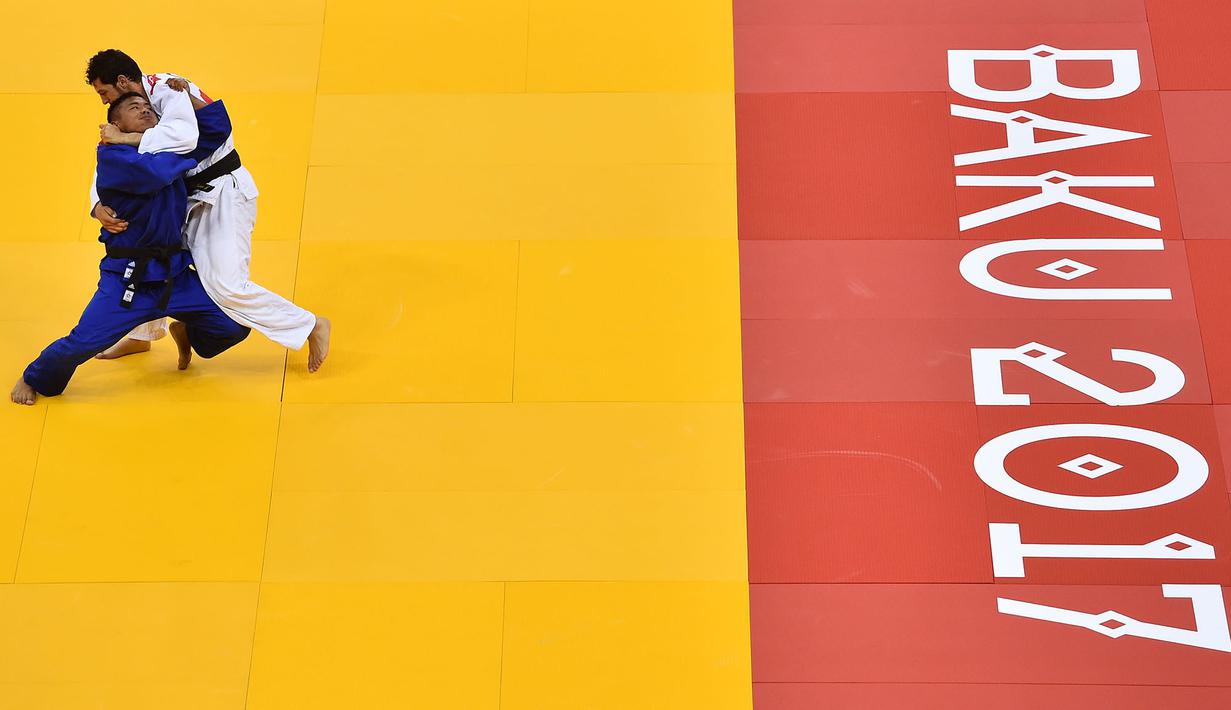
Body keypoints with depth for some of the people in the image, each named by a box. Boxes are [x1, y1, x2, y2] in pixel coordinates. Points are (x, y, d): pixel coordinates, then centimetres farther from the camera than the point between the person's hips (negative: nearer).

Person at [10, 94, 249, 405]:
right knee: (83, 342, -14)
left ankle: (186, 333, 34)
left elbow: (218, 127, 8)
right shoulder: (111, 154, -12)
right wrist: (187, 154, -12)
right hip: (128, 279, -6)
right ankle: (32, 380, 18)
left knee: (234, 326, -1)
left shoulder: (170, 145, 9)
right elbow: (154, 172, -30)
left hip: (175, 275, 6)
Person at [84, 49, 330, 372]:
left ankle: (310, 326, -6)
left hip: (224, 193, -9)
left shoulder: (168, 90, -21)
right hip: (189, 197, 10)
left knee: (225, 286, -16)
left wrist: (124, 138, -36)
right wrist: (99, 207, -16)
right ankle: (141, 335, 36)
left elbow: (184, 136, -42)